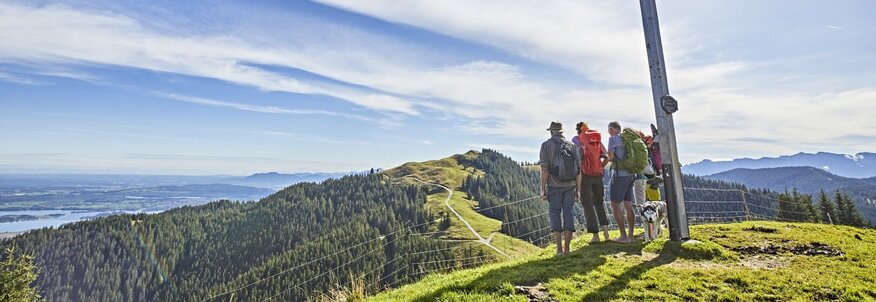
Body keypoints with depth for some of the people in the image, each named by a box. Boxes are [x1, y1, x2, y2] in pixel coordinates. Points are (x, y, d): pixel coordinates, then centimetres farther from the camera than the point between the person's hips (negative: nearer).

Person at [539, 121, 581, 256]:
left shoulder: (546, 145, -4)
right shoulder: (571, 145, 7)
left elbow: (544, 169, -11)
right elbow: (579, 169, 4)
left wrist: (542, 189, -8)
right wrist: (578, 189, 9)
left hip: (554, 186, -3)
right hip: (570, 186, 3)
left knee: (554, 213, 4)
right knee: (568, 213, 9)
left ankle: (559, 249, 0)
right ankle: (567, 248, 10)